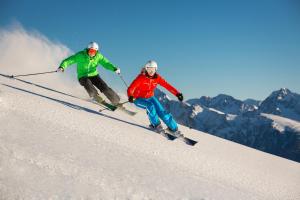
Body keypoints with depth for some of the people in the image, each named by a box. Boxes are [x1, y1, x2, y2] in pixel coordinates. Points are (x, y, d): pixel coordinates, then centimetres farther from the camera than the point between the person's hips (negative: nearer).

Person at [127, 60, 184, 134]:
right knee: (150, 106, -33)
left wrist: (177, 93, -21)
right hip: (139, 99, -4)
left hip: (150, 98, 4)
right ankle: (156, 124, -17)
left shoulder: (157, 77, -9)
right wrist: (130, 97, -51)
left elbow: (167, 85, -10)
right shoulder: (141, 77, -23)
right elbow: (130, 88, -30)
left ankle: (174, 128, 3)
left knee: (162, 112, -11)